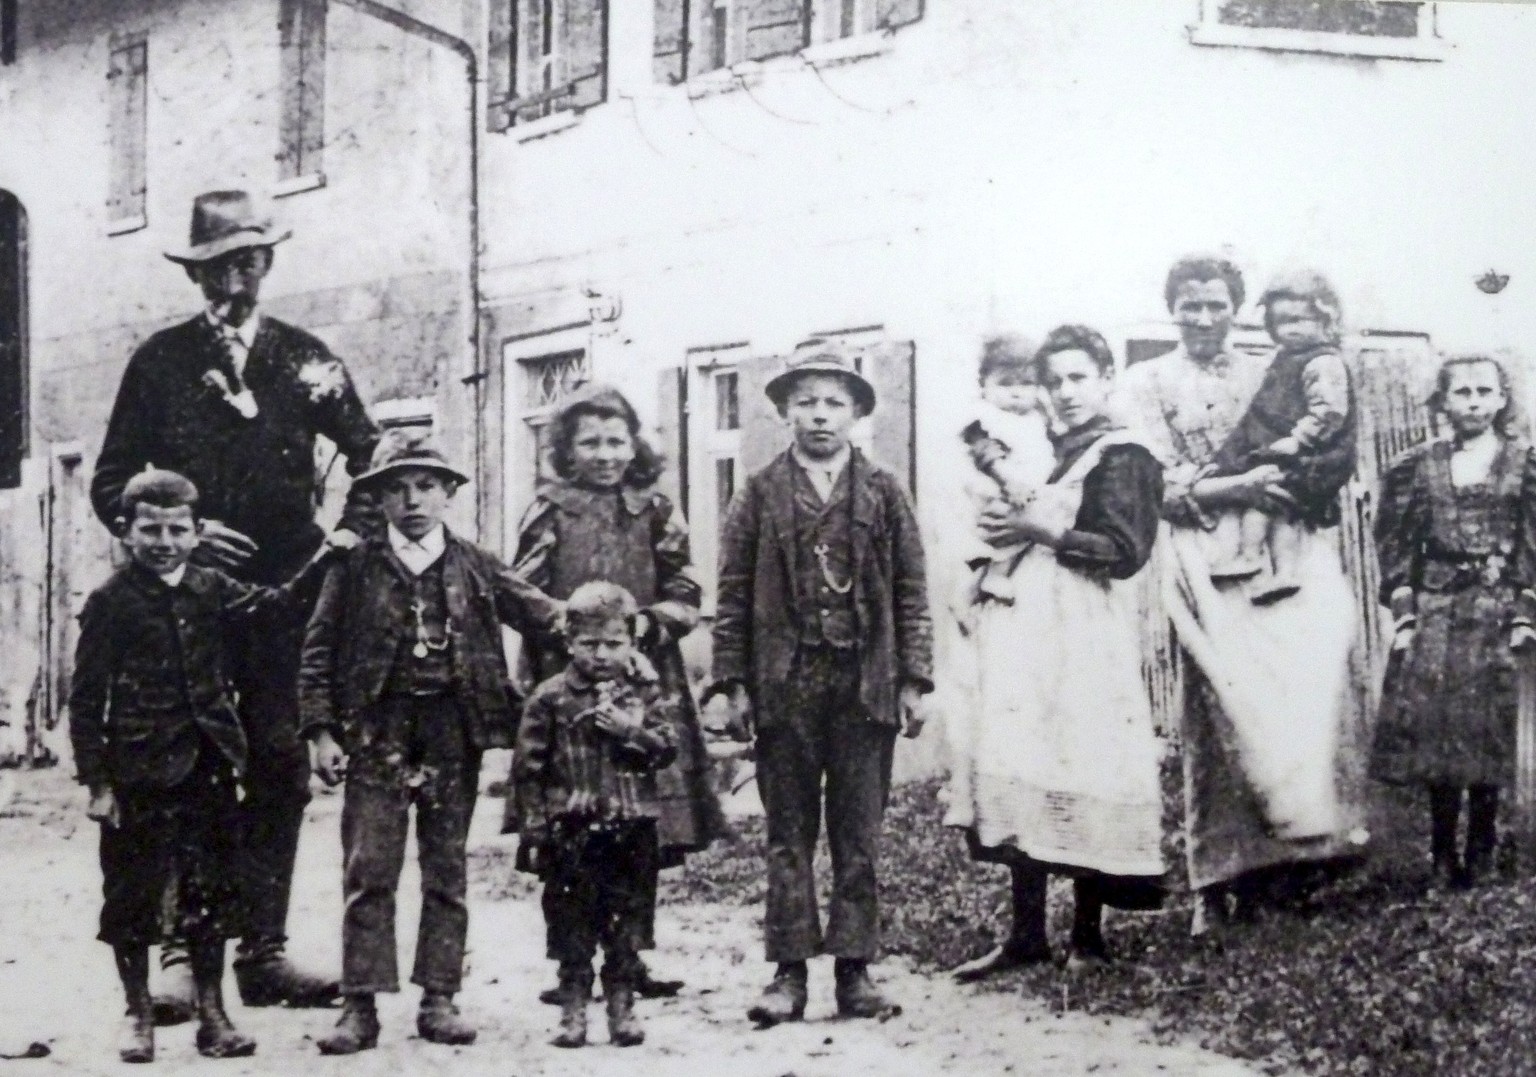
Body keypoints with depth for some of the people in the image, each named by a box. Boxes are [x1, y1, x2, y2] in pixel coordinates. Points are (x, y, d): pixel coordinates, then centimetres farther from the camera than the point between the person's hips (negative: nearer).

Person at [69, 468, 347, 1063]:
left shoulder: (210, 588, 6)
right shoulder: (110, 602, -7)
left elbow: (276, 607, 3)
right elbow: (87, 700, -7)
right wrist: (96, 782, -10)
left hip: (207, 767, 4)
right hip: (139, 770, -4)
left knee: (211, 895, 9)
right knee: (133, 897, 6)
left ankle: (212, 1014, 19)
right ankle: (138, 1015, 21)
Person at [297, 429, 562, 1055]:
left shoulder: (475, 568, 7)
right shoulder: (355, 569, 3)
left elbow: (543, 615, 8)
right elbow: (319, 652, 2)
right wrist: (321, 732, -5)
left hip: (453, 732, 2)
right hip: (377, 732, -2)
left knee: (446, 872, 7)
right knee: (369, 872, -3)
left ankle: (439, 999, 14)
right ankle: (361, 1005, 1)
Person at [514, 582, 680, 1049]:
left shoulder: (646, 692, 6)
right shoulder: (551, 698, 0)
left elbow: (667, 744, -1)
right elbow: (529, 766, 0)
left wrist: (629, 729, -17)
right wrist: (535, 826, -3)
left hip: (632, 828, 1)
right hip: (571, 830, -1)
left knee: (628, 923, 7)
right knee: (571, 923, 4)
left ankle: (622, 1008, 17)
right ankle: (572, 1010, 13)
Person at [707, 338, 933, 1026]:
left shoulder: (883, 493, 7)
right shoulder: (760, 495, 6)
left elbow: (911, 592, 6)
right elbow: (733, 595, 5)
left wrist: (913, 679, 0)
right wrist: (734, 682, -1)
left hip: (865, 684, 0)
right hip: (785, 685, 0)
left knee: (859, 834, 5)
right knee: (789, 834, 4)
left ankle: (855, 968, 11)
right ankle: (789, 971, 8)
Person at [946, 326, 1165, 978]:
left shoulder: (1123, 457, -3)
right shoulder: (1052, 453, 21)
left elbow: (1125, 550, -13)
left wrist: (1038, 530, -11)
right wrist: (1008, 529, 11)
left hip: (1083, 636, -8)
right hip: (1029, 630, 8)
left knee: (1079, 772, -9)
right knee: (1021, 774, 1)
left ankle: (1088, 931, -4)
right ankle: (1026, 933, 1)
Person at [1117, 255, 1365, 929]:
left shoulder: (1265, 377, 19)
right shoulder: (1145, 385, 10)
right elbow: (1151, 486, 0)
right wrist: (1236, 487, -13)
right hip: (1205, 560, -3)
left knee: (1312, 671, -17)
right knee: (1226, 701, -13)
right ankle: (1220, 885, -9)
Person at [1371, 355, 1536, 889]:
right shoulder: (1417, 466, 7)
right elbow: (1395, 544, 6)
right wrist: (1404, 614, -2)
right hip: (1435, 610, 1)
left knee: (1490, 733, -1)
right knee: (1434, 729, -3)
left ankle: (1481, 854, 10)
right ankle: (1444, 857, 7)